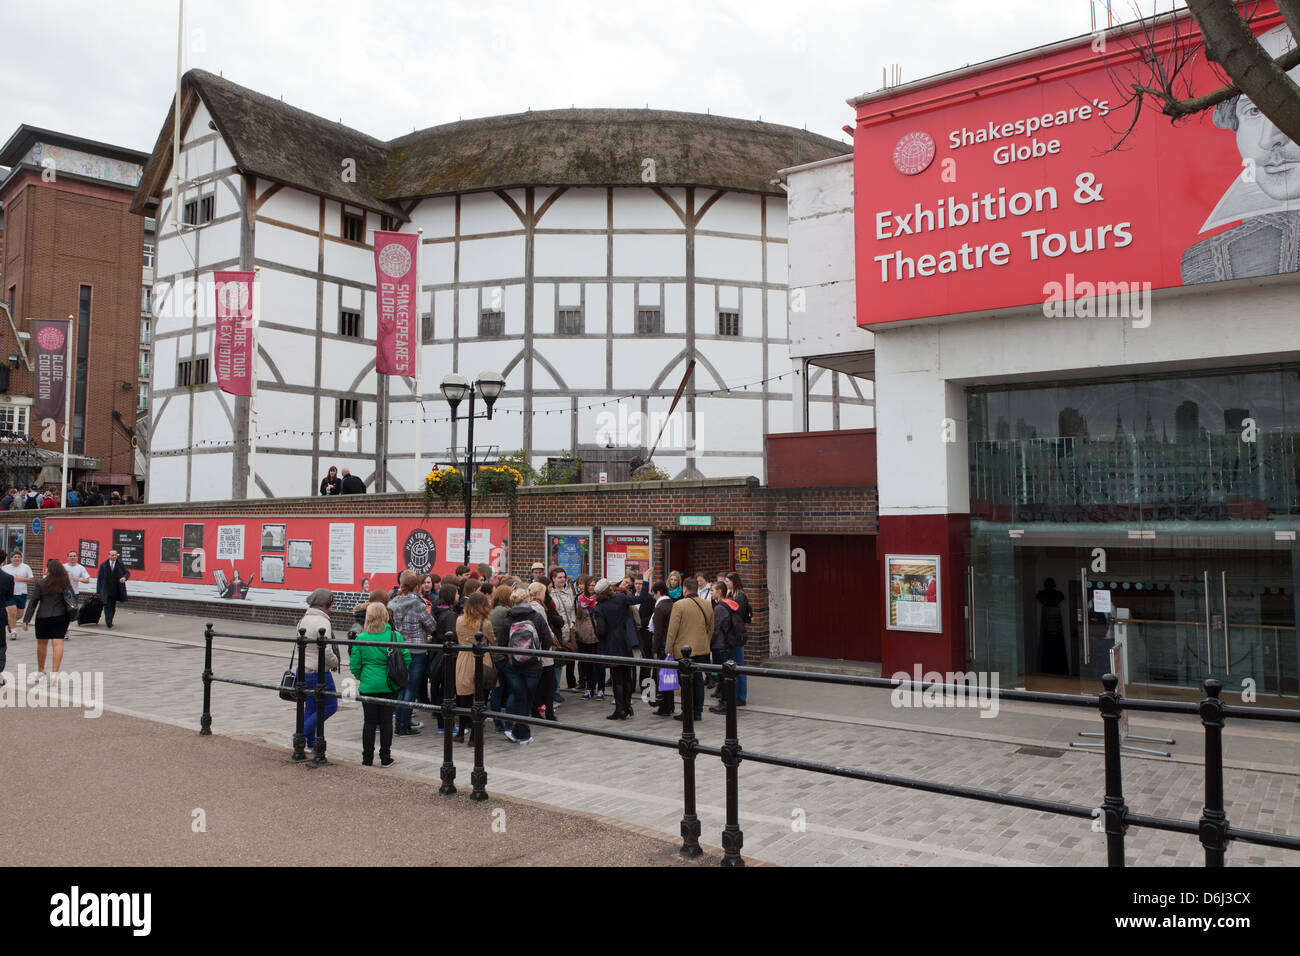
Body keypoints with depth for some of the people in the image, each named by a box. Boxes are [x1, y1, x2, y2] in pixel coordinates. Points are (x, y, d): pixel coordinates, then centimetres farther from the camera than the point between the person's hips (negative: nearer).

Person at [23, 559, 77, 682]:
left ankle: (40, 671, 30)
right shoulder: (66, 583, 0)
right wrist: (71, 613, 18)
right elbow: (73, 599, 4)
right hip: (61, 617, 1)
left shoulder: (40, 584, -7)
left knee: (41, 644, 16)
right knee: (58, 643, -3)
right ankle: (54, 672, -14)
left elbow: (33, 603, -6)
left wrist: (25, 620, -3)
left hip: (43, 617, -1)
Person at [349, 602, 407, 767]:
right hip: (389, 686, 0)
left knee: (369, 722, 9)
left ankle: (367, 759, 14)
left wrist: (361, 678, 14)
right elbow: (406, 658, -6)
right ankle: (385, 758, 14)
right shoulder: (395, 636, -8)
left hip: (368, 686, 0)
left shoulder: (360, 638, -8)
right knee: (386, 721, 9)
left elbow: (354, 665, -4)